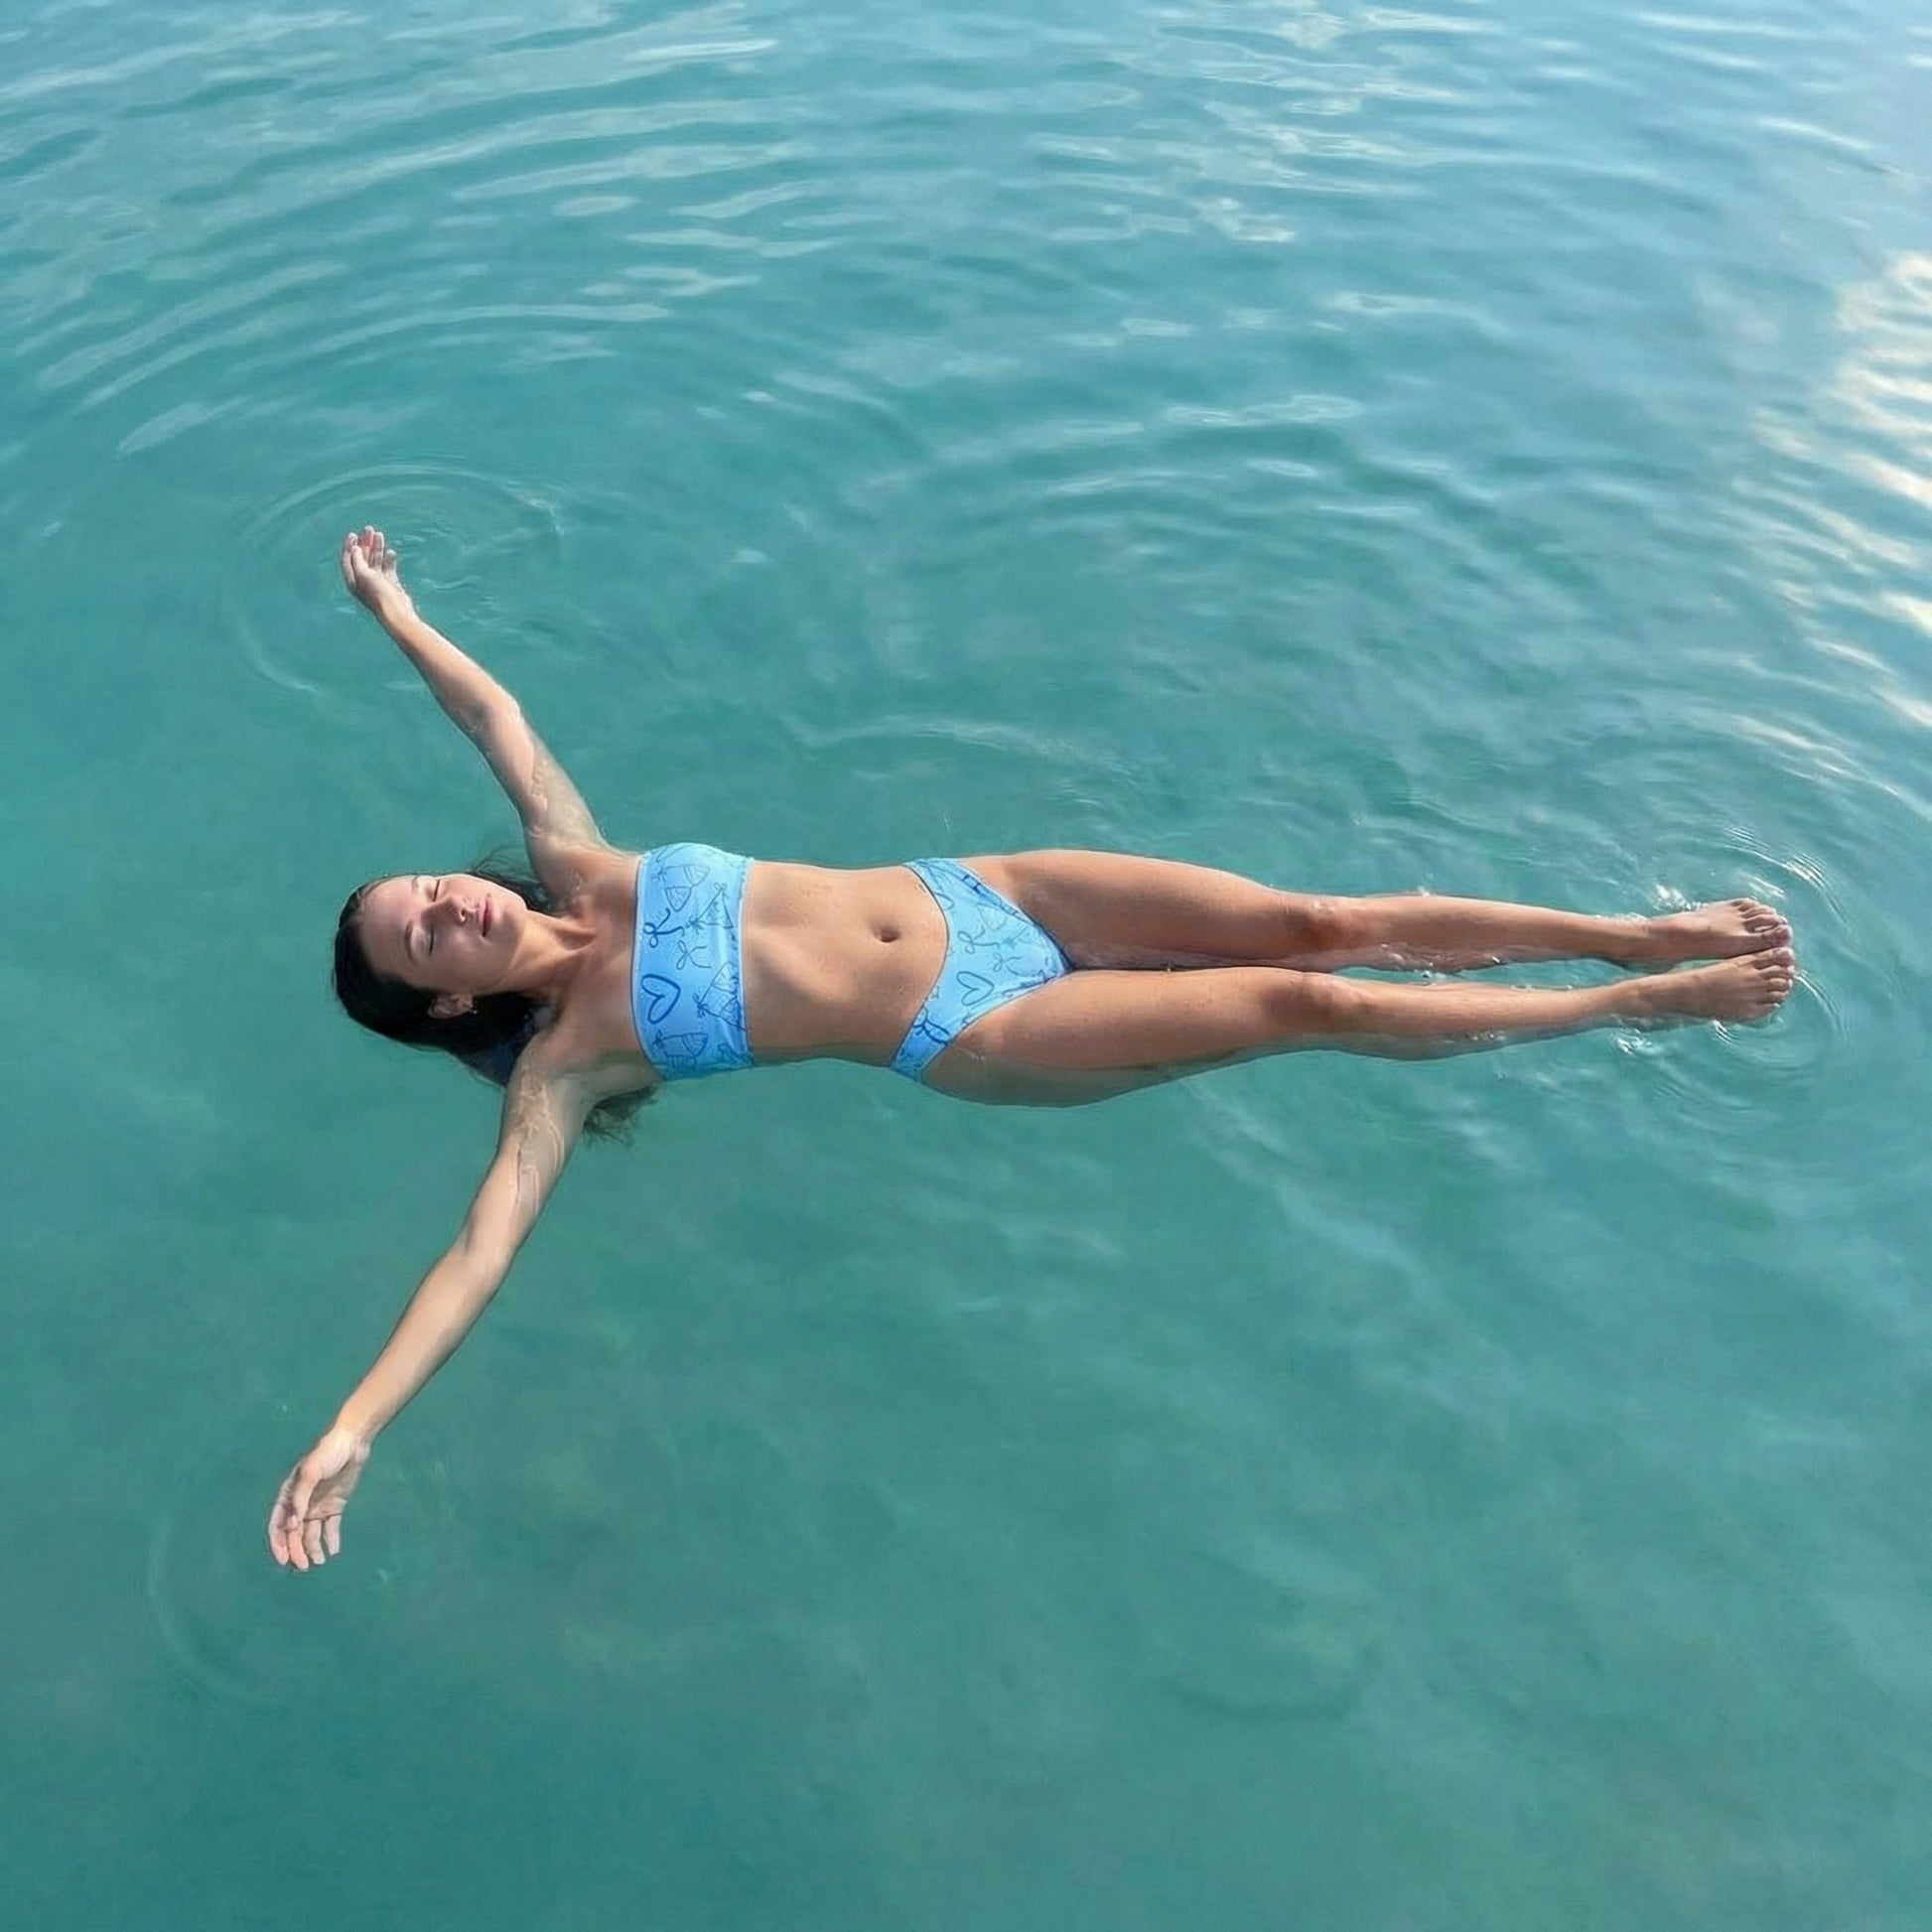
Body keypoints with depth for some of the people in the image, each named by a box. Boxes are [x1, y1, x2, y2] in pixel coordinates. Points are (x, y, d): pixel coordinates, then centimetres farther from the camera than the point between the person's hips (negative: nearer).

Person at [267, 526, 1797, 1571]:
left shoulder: (577, 870, 8)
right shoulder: (564, 1062, -7)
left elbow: (504, 723, 19)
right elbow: (484, 1246, -14)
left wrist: (397, 616, 21)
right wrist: (351, 1431, -22)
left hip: (971, 893, 5)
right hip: (974, 1034, -5)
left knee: (1320, 921, -3)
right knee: (1310, 1004, -11)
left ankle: (1639, 934, 10)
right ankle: (1647, 1006, 3)